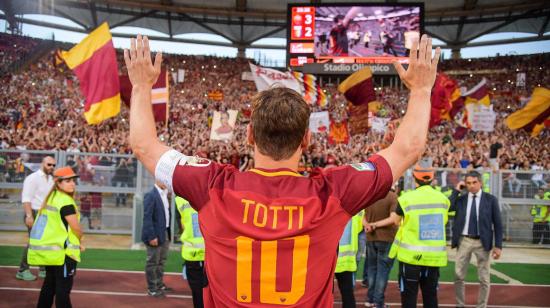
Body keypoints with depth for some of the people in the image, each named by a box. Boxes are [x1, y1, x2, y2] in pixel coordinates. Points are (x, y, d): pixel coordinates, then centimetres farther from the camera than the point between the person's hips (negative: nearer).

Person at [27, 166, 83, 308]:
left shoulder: (51, 198, 12)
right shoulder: (66, 202, -16)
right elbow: (77, 229, -15)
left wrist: (74, 243, 11)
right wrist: (78, 240, 7)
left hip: (47, 249, 9)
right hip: (62, 251, -9)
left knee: (49, 284, 20)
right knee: (63, 288, -5)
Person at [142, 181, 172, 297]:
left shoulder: (165, 194, 9)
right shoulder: (150, 195, -16)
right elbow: (147, 218, -19)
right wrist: (151, 236, -21)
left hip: (165, 233, 8)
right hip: (155, 235, -8)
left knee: (161, 261, 19)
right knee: (152, 262, 3)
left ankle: (159, 284, 32)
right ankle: (152, 288, 13)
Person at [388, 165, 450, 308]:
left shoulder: (406, 198, -13)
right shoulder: (443, 199, -1)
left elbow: (395, 221, 3)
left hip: (411, 256, -4)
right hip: (435, 256, 4)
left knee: (409, 296, 5)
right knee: (431, 296, 13)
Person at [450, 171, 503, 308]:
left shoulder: (490, 199, -1)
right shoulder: (460, 199, 3)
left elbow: (497, 224, -1)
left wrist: (498, 245, -6)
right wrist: (456, 190, -10)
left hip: (482, 242, -2)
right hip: (464, 241, 2)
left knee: (484, 279, 7)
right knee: (458, 276, 9)